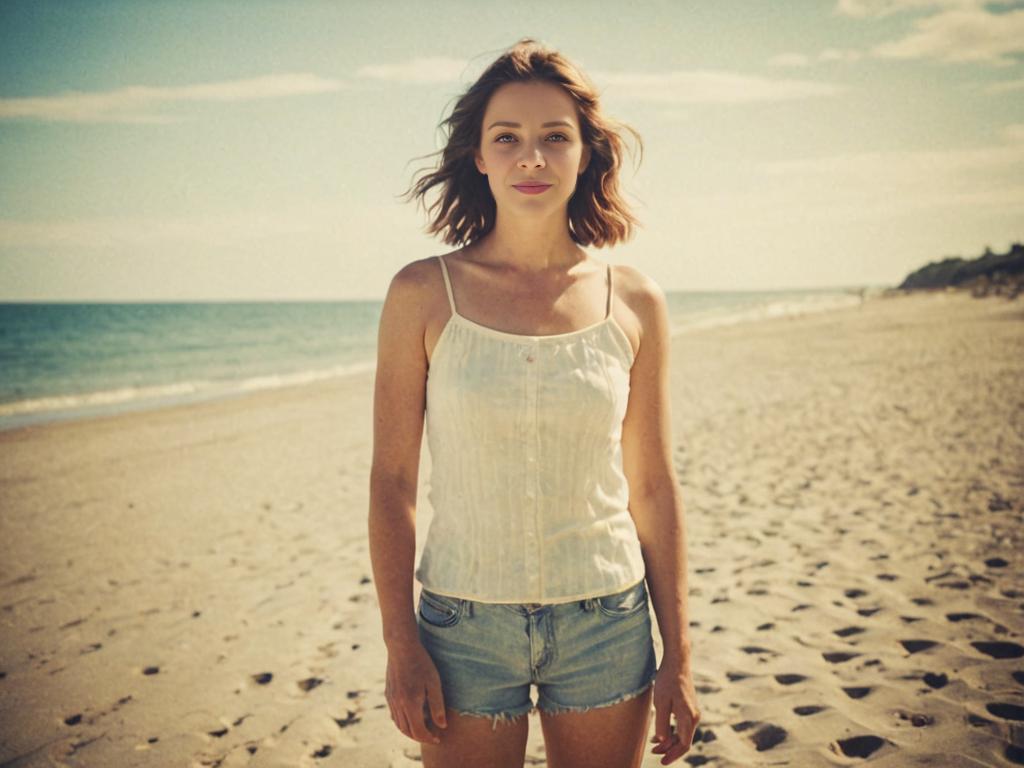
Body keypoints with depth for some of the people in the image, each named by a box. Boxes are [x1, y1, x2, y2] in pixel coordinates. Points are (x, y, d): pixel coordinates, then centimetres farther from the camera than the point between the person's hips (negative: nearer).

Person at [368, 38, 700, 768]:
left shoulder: (634, 303, -2)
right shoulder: (423, 293, -6)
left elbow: (653, 488, 2)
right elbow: (391, 481, -3)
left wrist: (677, 657, 2)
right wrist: (401, 645, -7)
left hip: (605, 624, 1)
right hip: (465, 626, -1)